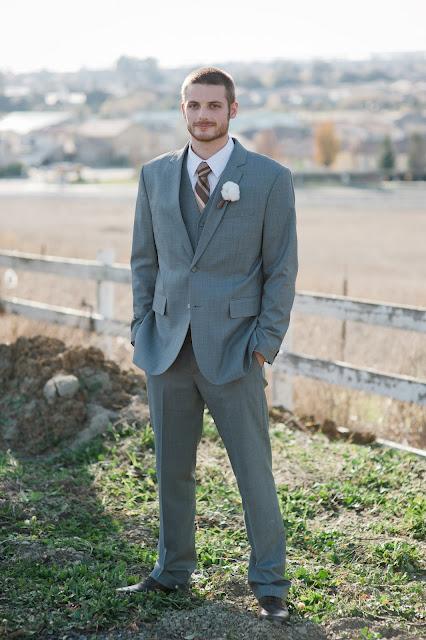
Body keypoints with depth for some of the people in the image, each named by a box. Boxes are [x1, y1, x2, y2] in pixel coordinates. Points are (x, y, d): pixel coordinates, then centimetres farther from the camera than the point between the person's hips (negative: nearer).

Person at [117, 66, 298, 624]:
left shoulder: (269, 178, -3)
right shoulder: (155, 175, 9)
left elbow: (282, 269, -2)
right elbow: (144, 259, 14)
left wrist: (264, 343, -8)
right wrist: (143, 330, 7)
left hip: (233, 349, -4)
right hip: (169, 348, 4)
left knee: (254, 471, 1)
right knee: (172, 469, 13)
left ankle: (270, 585, 13)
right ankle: (173, 572, 27)